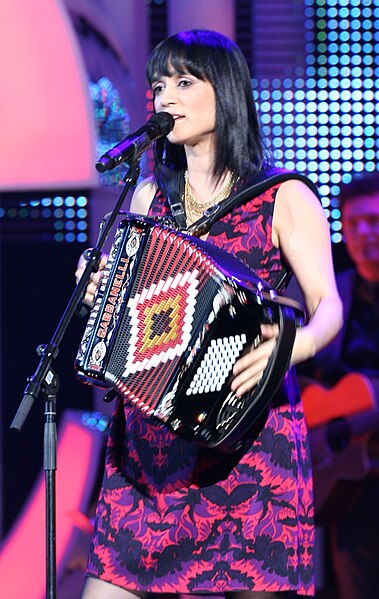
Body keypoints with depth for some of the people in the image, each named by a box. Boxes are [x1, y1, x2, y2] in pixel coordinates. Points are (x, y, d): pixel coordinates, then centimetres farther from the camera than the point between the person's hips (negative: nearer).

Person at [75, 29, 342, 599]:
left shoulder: (284, 198, 1)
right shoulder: (149, 195, 15)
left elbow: (328, 305, -8)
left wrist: (295, 344, -29)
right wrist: (100, 289, 4)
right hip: (148, 436, 4)